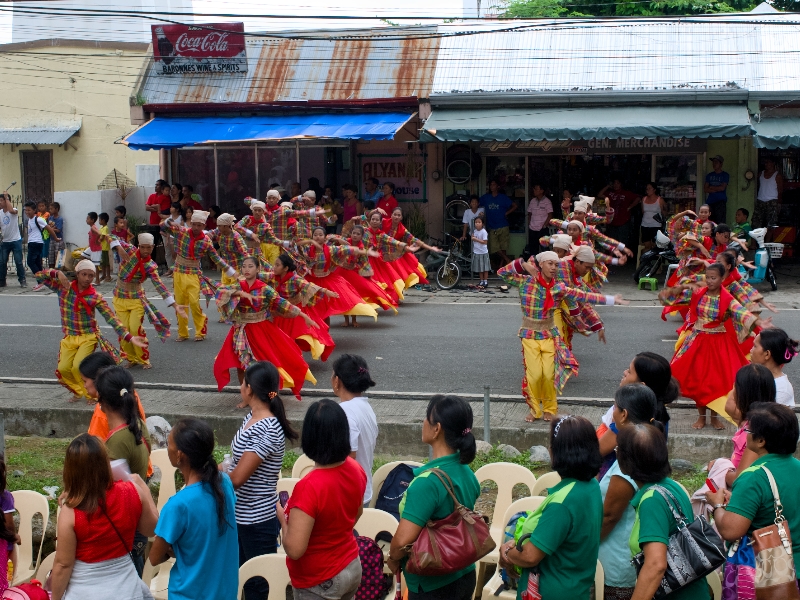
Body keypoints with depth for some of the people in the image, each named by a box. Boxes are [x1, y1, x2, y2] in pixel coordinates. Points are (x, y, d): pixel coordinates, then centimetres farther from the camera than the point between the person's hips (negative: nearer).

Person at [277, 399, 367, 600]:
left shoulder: (309, 487, -31)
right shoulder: (356, 470, -9)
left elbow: (294, 550, -29)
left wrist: (283, 518, -11)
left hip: (319, 583, -6)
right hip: (352, 567, 6)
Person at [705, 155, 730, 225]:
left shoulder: (725, 175, 6)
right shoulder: (709, 175, 17)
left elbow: (722, 188, -7)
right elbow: (705, 189, 7)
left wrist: (711, 187, 4)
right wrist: (716, 189, -5)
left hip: (721, 201, -4)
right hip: (710, 201, 4)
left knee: (720, 222, -13)